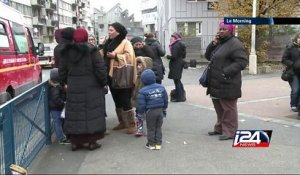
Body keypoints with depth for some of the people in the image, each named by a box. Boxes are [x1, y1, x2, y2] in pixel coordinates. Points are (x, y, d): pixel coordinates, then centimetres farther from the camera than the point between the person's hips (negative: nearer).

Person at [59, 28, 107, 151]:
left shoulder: (67, 52, 6)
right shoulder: (92, 51, -8)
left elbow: (62, 71, 10)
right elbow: (100, 69, -11)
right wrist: (103, 82, 1)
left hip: (73, 89, 4)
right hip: (91, 88, -4)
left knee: (75, 114, 9)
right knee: (91, 113, 3)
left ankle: (75, 141, 16)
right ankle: (92, 141, 6)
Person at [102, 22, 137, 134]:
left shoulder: (125, 43, -8)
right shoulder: (109, 43, 14)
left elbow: (129, 57, -20)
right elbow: (104, 55, 20)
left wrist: (115, 55, -23)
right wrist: (101, 53, 1)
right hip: (111, 76, 8)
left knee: (125, 101, -4)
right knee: (117, 101, 14)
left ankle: (131, 124, 5)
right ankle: (122, 122, 25)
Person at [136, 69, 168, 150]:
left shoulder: (143, 91, -14)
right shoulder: (161, 87, 1)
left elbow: (141, 104, -12)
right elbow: (165, 100, 8)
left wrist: (140, 113, 0)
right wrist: (164, 109, 20)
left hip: (150, 111, -4)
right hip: (160, 110, 4)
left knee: (151, 128, 9)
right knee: (158, 128, 15)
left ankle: (151, 144, 17)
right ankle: (158, 143, 19)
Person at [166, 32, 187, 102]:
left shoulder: (175, 46, -18)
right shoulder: (181, 44, 11)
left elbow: (174, 56, -23)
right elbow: (183, 55, 16)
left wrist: (168, 56, -4)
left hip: (176, 64, -10)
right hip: (180, 63, 10)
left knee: (176, 81, -3)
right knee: (178, 80, 18)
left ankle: (179, 97, 2)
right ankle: (182, 95, 23)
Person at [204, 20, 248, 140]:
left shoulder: (235, 44, -12)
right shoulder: (219, 43, 17)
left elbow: (242, 62, -19)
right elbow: (208, 56, 17)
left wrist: (226, 72, -24)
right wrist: (213, 44, 1)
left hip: (227, 83, -9)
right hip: (216, 83, 9)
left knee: (228, 108, -1)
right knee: (219, 108, 18)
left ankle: (229, 132, 7)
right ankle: (220, 128, 31)